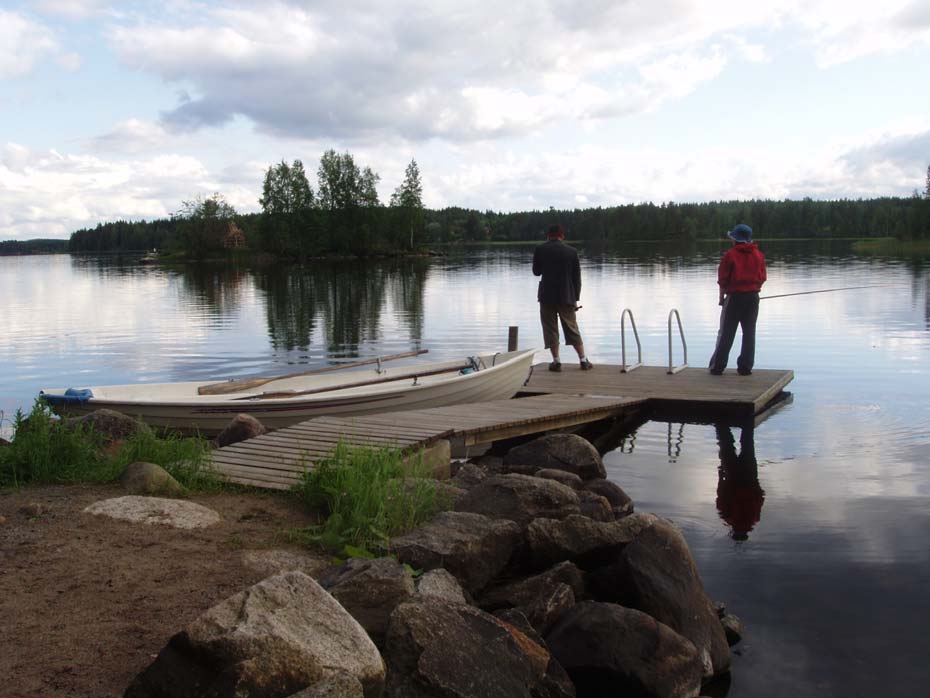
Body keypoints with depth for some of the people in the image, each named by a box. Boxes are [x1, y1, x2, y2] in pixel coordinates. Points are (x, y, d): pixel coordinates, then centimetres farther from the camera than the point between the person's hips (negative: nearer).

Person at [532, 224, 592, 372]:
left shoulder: (540, 250, -3)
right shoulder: (572, 252, 1)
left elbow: (536, 272, 8)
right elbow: (577, 277, 3)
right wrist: (575, 298, 9)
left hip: (547, 296, -2)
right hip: (567, 297, 2)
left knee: (550, 329, 5)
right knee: (572, 329, 11)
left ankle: (556, 361, 1)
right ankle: (583, 360, 12)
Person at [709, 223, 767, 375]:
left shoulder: (731, 254, -8)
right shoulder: (759, 255, 6)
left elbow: (723, 278, -7)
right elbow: (762, 278, 7)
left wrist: (721, 296, 3)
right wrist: (753, 291, 15)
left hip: (734, 297, -4)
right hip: (753, 297, 4)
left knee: (726, 333, 1)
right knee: (749, 332, 8)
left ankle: (717, 366, 2)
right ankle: (745, 367, 6)